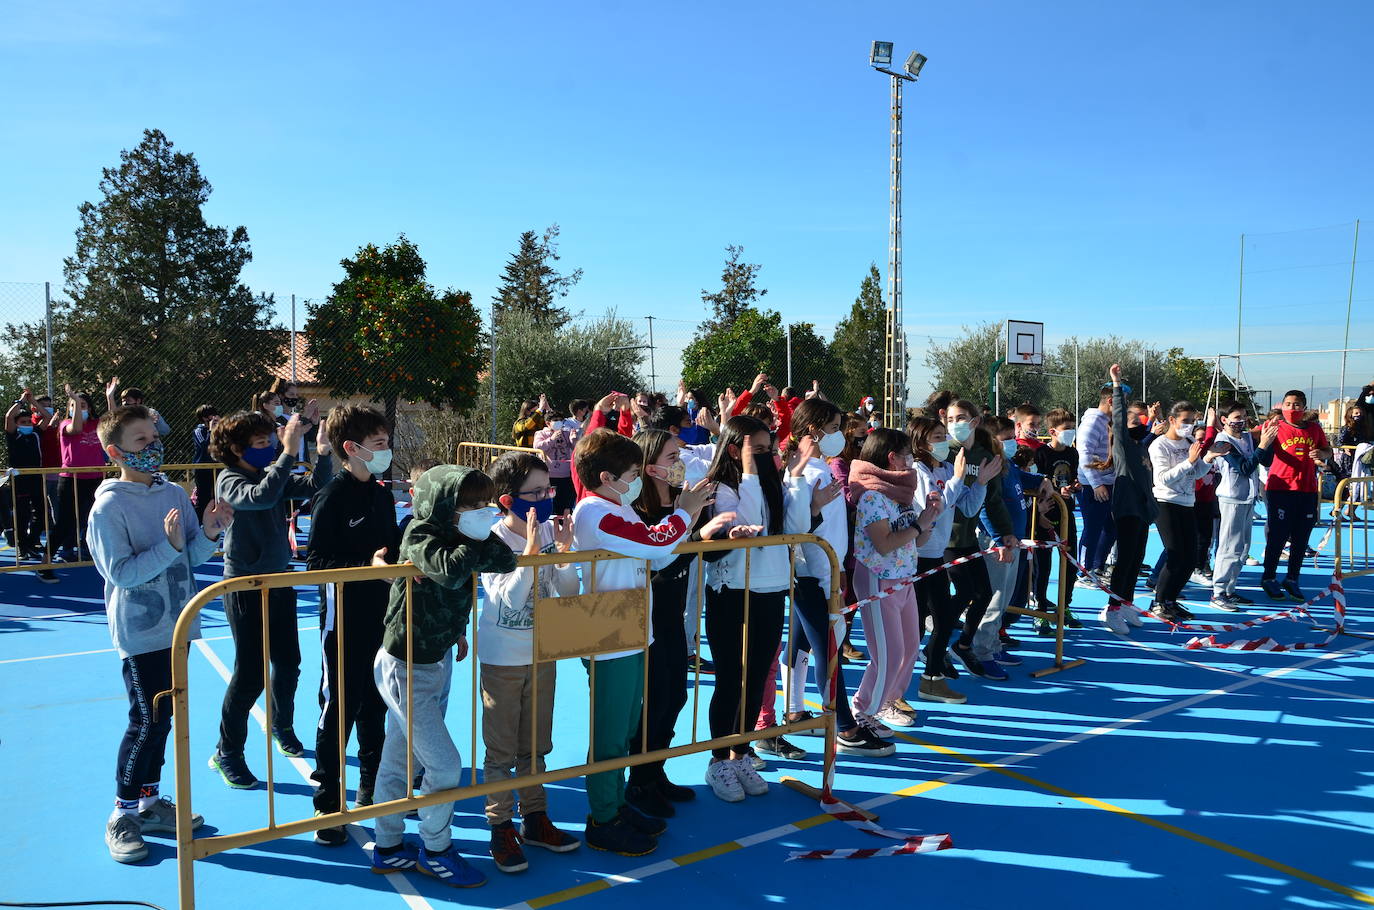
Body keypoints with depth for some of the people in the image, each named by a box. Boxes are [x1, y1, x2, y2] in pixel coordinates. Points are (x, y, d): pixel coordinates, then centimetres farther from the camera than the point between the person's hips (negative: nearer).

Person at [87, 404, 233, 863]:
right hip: (140, 632, -6)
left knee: (161, 720, 14)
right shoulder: (109, 507, -13)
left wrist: (208, 532, -11)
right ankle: (122, 816, 13)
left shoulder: (175, 494, 5)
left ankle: (150, 802, 29)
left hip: (176, 625, 6)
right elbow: (121, 573, -17)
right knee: (148, 721, -4)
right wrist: (169, 545, -27)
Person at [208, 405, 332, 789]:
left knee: (288, 663, 16)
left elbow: (315, 486, -8)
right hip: (245, 588, -6)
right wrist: (289, 452, -38)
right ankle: (226, 753, 15)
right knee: (250, 673, -2)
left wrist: (324, 450, -21)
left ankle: (282, 728, 39)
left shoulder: (275, 474, 3)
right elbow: (261, 496, -35)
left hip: (279, 581, 7)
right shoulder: (229, 480, -15)